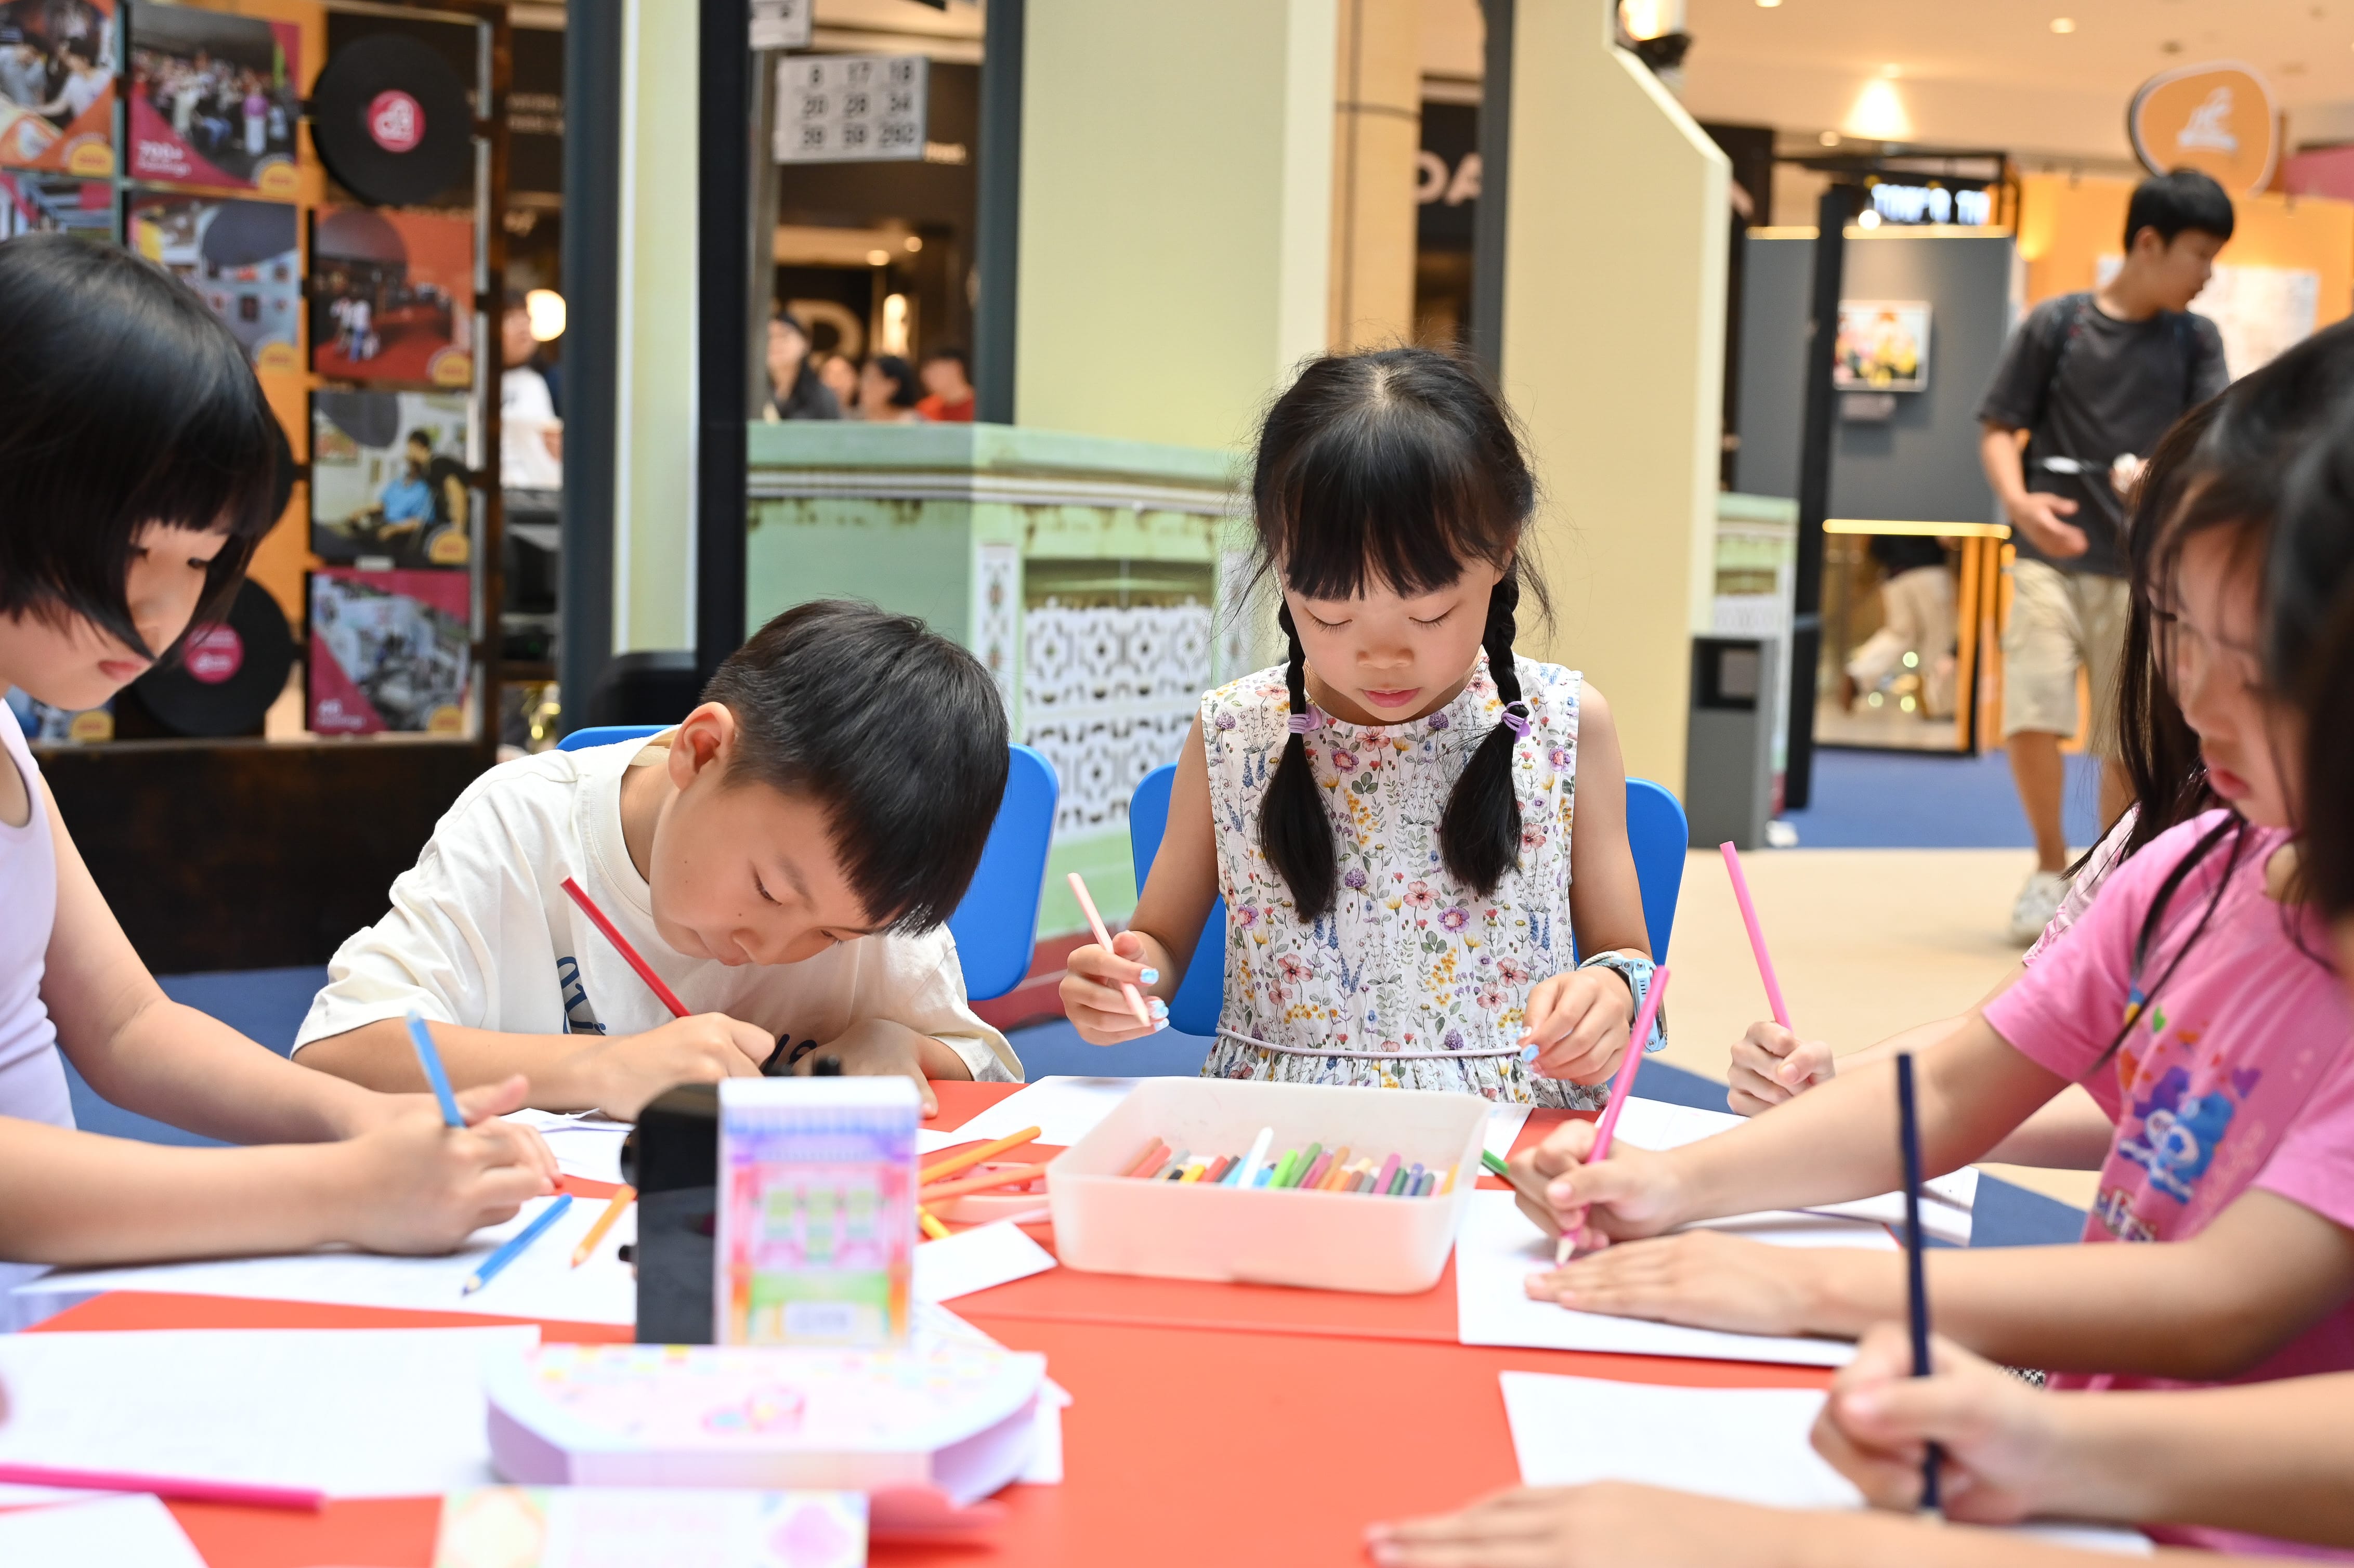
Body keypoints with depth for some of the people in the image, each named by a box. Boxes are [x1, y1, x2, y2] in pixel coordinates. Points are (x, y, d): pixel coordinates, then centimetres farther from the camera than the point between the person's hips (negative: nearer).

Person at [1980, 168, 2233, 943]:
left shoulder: (2196, 341, 7)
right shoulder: (2056, 324, 0)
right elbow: (1998, 430, 2)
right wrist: (2019, 501, -18)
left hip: (2144, 569, 2)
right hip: (2051, 560, -2)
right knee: (2031, 715, -14)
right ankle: (2050, 866, 9)